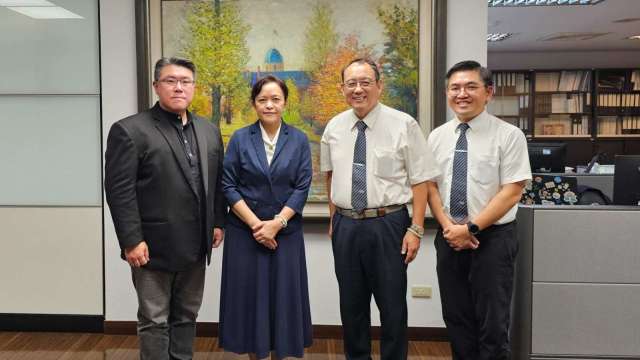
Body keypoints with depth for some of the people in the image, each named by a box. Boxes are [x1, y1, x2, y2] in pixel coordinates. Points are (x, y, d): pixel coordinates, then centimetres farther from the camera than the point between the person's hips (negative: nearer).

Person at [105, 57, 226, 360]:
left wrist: (218, 222, 8)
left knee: (186, 316, 16)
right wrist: (132, 241, -16)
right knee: (154, 321, 6)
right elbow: (119, 191, -13)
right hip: (153, 246, -5)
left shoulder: (209, 131, 10)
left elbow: (218, 182, 14)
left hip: (195, 246, 6)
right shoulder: (129, 131, -9)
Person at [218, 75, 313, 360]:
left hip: (286, 232, 1)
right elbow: (228, 185, -4)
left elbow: (302, 188, -2)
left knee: (283, 296, 6)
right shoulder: (240, 139, 0)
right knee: (249, 294, 6)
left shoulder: (299, 140, 2)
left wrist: (276, 223, -13)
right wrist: (255, 223, -12)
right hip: (245, 231, 0)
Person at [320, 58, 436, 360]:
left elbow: (419, 180, -7)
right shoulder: (334, 128, 6)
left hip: (388, 225, -3)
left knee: (392, 305, 7)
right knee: (351, 304, 15)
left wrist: (416, 228, -14)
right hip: (345, 226, 4)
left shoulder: (403, 125, -7)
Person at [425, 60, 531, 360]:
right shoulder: (437, 137, 7)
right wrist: (448, 227, -10)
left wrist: (471, 228, -16)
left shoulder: (509, 135, -7)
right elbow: (430, 185, 6)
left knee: (493, 324, 4)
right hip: (448, 238, 4)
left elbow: (512, 191, -11)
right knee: (456, 320, 13)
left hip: (493, 238, -4)